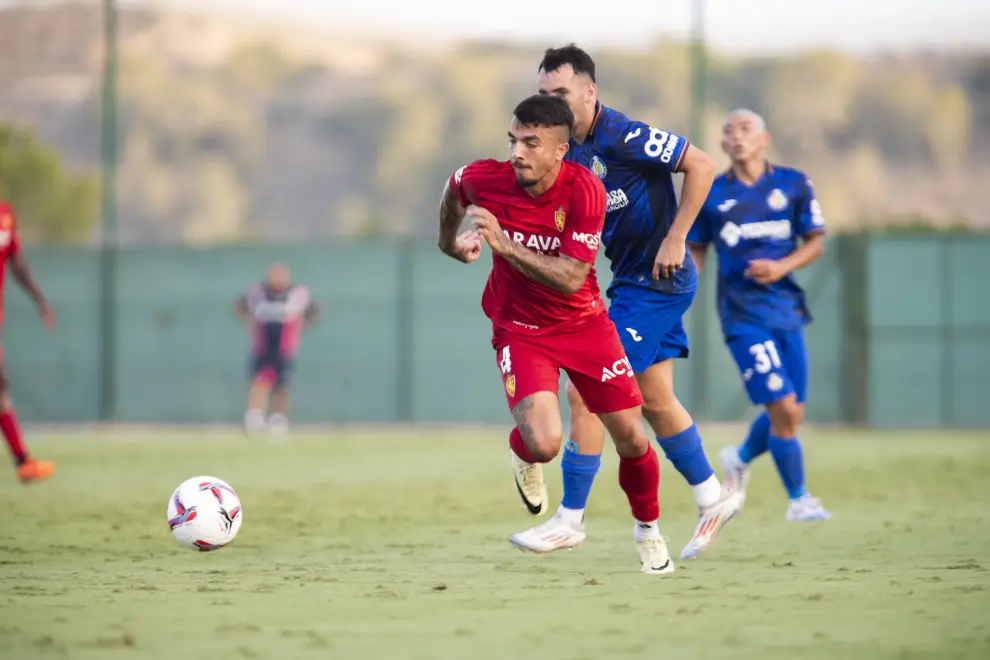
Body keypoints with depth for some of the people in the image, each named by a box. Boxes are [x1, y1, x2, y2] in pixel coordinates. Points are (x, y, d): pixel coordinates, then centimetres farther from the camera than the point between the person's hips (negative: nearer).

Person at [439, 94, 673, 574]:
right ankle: (521, 452, 18)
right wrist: (450, 241, 17)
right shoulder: (485, 179, -17)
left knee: (630, 438, 4)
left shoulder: (585, 191, -23)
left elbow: (569, 278, -27)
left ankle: (647, 529, 33)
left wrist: (504, 246, -34)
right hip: (520, 328, -1)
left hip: (583, 323, 1)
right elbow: (454, 187, 9)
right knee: (544, 444, -22)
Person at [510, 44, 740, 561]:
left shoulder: (622, 136, -19)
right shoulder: (569, 150, 6)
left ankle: (570, 519, 0)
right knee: (654, 400, 15)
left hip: (657, 281, -9)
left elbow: (701, 166, -19)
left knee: (585, 392, -9)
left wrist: (675, 240, -20)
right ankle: (713, 499, 29)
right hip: (630, 280, 9)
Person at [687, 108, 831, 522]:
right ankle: (798, 499, 2)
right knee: (783, 407, -14)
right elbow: (695, 251, 10)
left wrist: (782, 266, -11)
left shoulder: (793, 185, 3)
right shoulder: (711, 194, 1)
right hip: (743, 316, -3)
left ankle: (741, 458, 37)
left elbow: (815, 241, 6)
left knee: (791, 414, 6)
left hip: (787, 311, 3)